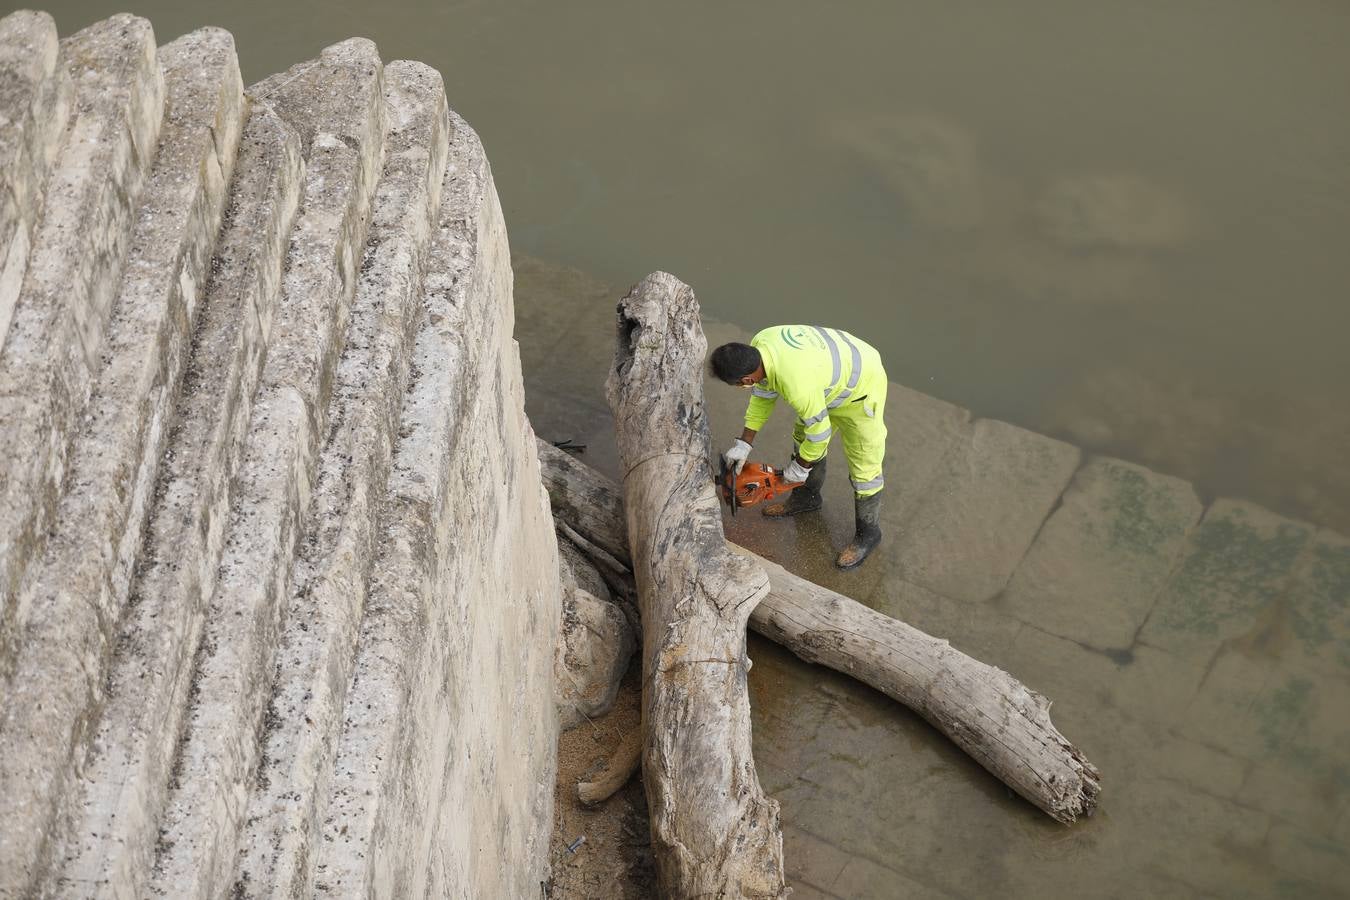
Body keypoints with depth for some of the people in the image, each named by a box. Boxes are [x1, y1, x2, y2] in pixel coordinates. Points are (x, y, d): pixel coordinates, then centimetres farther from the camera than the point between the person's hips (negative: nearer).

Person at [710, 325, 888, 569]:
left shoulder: (796, 384, -42)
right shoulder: (760, 343, -18)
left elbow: (819, 431, -25)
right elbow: (763, 395, 0)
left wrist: (800, 467, -7)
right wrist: (743, 443, 1)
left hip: (861, 389, -8)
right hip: (832, 377, 9)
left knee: (863, 466, 4)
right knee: (802, 439, 22)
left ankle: (867, 533, 24)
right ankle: (806, 497, 46)